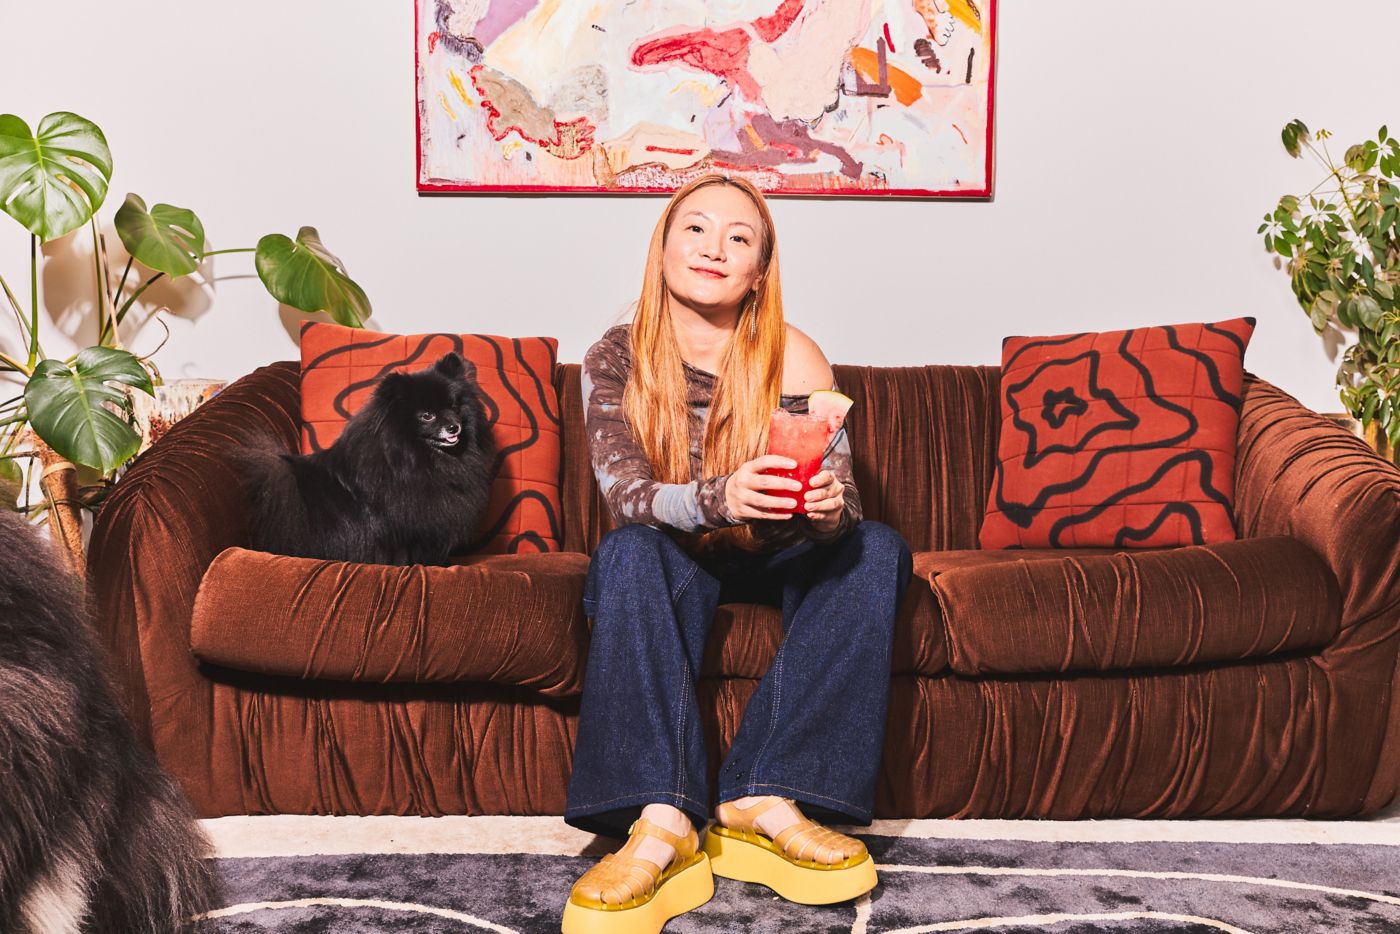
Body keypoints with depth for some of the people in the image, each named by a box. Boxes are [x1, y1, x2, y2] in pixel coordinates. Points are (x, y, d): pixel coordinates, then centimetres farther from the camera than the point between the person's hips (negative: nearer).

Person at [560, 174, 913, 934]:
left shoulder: (792, 359, -12)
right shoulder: (617, 359, -11)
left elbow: (840, 504, -17)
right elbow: (625, 495, -24)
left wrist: (828, 509, -44)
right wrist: (718, 499, -45)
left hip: (775, 562, 1)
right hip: (675, 563, -1)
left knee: (877, 550, -26)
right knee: (630, 552, -33)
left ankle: (768, 800, -33)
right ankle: (662, 825, -42)